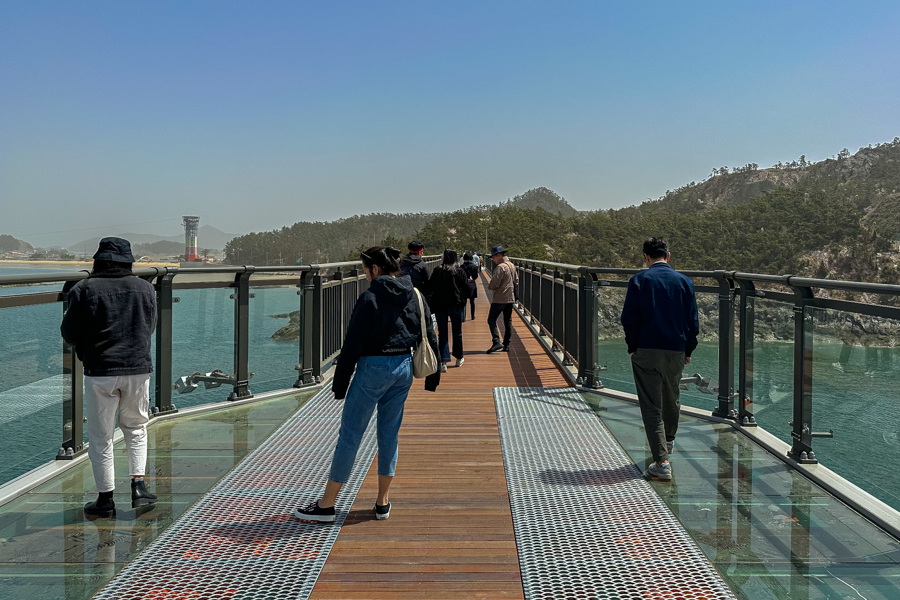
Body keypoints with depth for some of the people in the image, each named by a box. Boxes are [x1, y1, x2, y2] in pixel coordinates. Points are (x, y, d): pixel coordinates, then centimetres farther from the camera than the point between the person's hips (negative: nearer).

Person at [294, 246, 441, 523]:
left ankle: (326, 505, 10)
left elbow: (353, 343, -14)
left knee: (349, 434, 1)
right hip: (404, 368, 7)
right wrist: (433, 375, 18)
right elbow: (429, 337, 11)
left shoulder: (370, 298, -13)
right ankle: (382, 503, 21)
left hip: (373, 368, -6)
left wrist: (340, 383, -7)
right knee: (389, 434, 15)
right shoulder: (415, 296, 6)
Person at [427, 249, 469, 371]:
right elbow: (466, 289, -3)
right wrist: (463, 301, 11)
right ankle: (459, 358, 28)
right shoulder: (460, 271, -4)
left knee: (442, 333, 2)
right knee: (457, 332, 14)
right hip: (456, 305, 1)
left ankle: (444, 361, -7)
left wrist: (433, 303, 11)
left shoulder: (437, 271, -5)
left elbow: (430, 288, -3)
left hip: (440, 306, -1)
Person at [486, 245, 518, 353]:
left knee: (491, 320, -6)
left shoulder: (500, 267, -16)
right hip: (510, 298, 9)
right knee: (508, 322, 13)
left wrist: (489, 285, 0)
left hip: (499, 299, -9)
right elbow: (516, 281, 19)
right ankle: (506, 345, 16)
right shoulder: (512, 265, 11)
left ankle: (496, 342, -19)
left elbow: (494, 284, -20)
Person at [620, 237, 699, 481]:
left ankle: (662, 462, -5)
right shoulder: (684, 281, 4)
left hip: (646, 351, -3)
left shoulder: (639, 280, -4)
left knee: (651, 406, 0)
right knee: (672, 400, 23)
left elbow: (629, 318, -6)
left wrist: (632, 347, 5)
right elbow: (692, 321, 6)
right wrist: (688, 350, 15)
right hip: (676, 351, 3)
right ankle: (668, 441, 46)